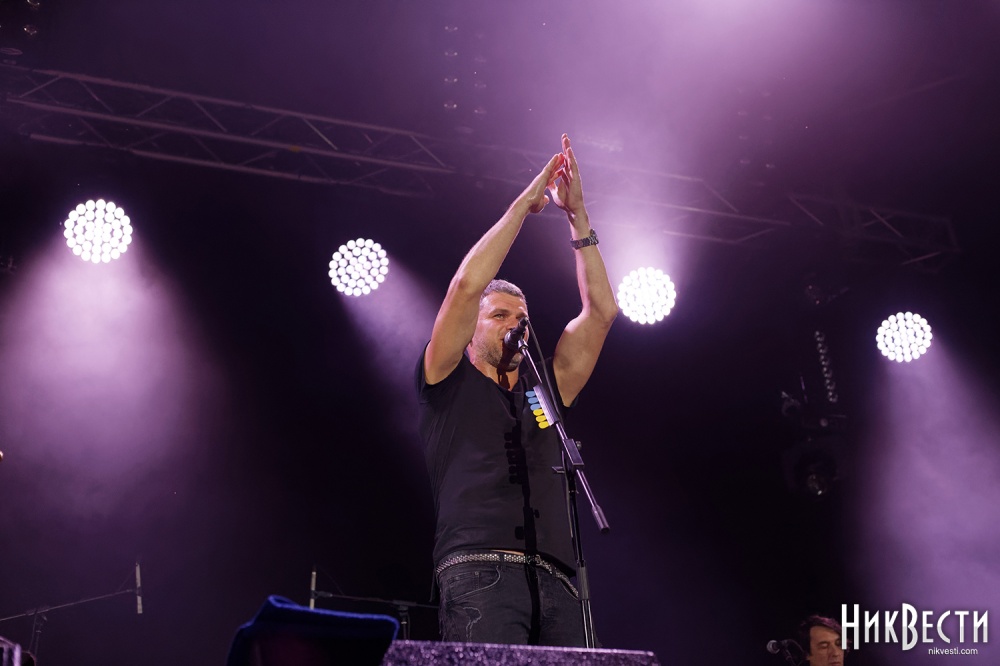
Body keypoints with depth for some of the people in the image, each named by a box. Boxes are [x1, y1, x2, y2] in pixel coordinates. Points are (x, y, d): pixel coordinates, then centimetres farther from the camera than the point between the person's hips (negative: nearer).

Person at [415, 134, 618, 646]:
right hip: (480, 570, -5)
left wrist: (577, 216, 20)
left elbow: (600, 311, 22)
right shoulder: (447, 383, 15)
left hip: (555, 584, 5)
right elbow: (466, 286, 2)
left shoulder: (545, 392, 27)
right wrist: (524, 205, 9)